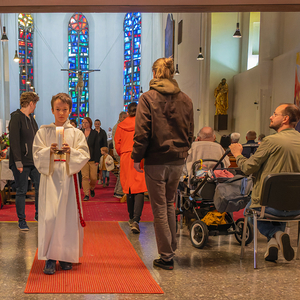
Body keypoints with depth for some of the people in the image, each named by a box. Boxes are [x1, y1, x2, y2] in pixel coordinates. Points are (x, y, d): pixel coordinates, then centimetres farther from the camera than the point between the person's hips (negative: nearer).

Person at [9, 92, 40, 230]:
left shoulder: (31, 118, 14)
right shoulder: (16, 118, -12)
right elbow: (14, 141, -17)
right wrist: (18, 162, -21)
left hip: (34, 161, 7)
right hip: (21, 162, -7)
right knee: (21, 191, 1)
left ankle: (38, 215, 21)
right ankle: (21, 220, 13)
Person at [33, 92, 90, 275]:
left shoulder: (76, 133, 8)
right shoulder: (43, 132, 9)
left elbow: (85, 155, 1)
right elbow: (37, 155, 3)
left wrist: (71, 152, -16)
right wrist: (49, 151, -15)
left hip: (69, 177, 0)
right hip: (50, 177, 0)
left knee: (68, 216, 1)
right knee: (49, 216, -7)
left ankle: (66, 256, 13)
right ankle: (50, 258, 0)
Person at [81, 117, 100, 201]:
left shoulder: (95, 133, 2)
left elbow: (97, 147, -1)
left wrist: (97, 160, -7)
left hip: (92, 158, -1)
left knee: (93, 177, 0)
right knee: (85, 176, -5)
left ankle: (92, 188, 30)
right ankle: (86, 194, 1)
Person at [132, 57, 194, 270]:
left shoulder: (148, 98, -9)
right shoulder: (185, 99, 5)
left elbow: (142, 132, -11)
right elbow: (190, 132, 9)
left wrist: (137, 157, -3)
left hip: (156, 161, -5)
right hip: (178, 161, 5)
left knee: (159, 209, 5)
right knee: (169, 204, 21)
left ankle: (167, 257, 11)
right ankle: (172, 248, 29)